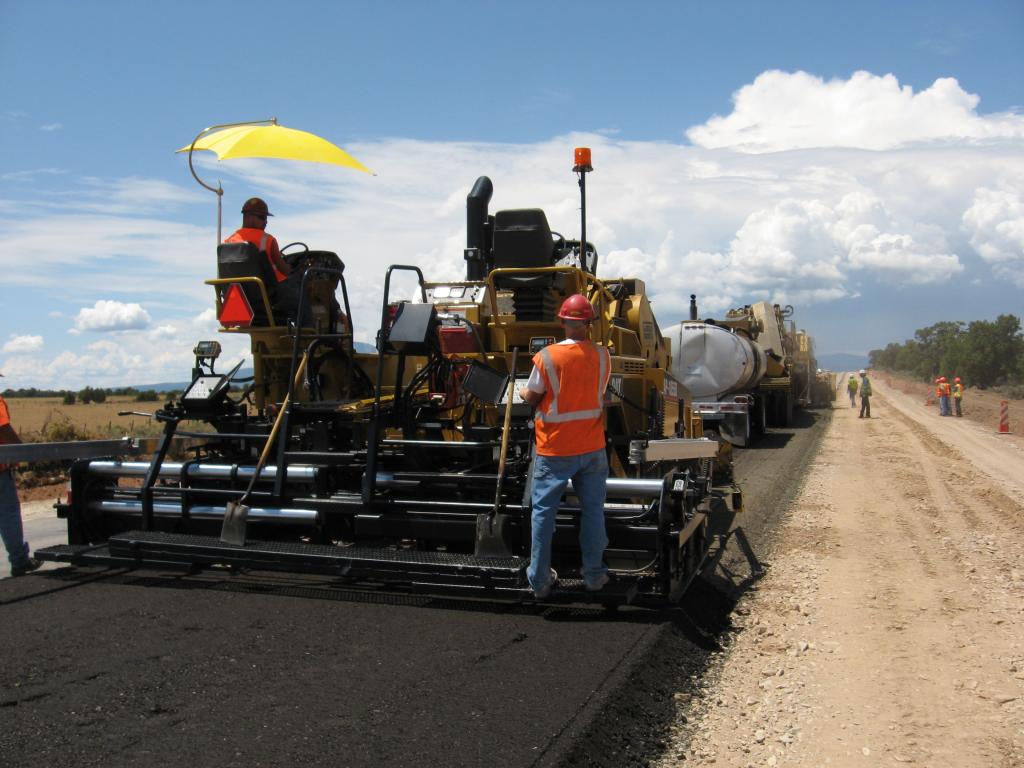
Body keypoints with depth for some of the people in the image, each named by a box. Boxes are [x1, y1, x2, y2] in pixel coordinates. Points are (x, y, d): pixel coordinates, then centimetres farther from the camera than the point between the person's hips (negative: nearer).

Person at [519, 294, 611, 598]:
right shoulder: (602, 356, -4)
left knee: (543, 512, 9)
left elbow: (532, 399, -5)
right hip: (592, 448, 3)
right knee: (593, 510, 13)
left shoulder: (546, 357, -14)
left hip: (554, 450, -2)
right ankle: (593, 574, 22)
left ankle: (540, 580, 15)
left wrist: (522, 392, 16)